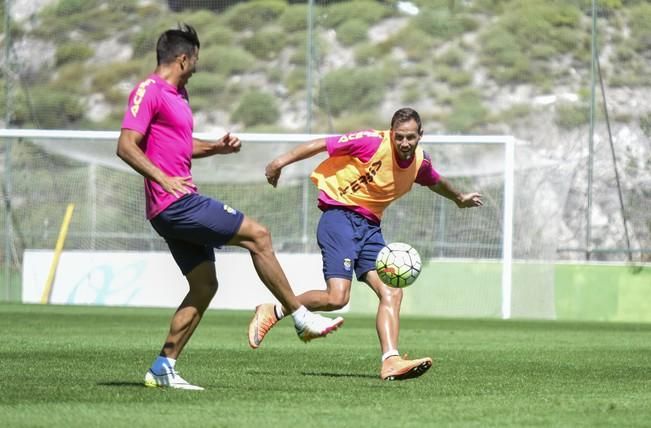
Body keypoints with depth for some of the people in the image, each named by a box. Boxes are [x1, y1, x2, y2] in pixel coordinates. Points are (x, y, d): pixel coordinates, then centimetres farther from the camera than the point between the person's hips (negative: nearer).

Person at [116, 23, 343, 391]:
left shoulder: (177, 94, 21)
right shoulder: (149, 91, -10)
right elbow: (126, 146, -19)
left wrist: (217, 147, 15)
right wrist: (162, 178, -30)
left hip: (182, 204, 11)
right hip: (174, 204, -11)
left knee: (204, 286, 8)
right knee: (257, 235, -9)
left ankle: (164, 368, 7)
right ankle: (302, 319, -3)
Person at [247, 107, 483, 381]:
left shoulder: (420, 163, 7)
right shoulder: (373, 143, -14)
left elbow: (436, 183, 32)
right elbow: (321, 145, -11)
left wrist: (459, 198, 47)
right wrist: (282, 161, -16)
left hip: (369, 226, 7)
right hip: (340, 215, -7)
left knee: (392, 293, -10)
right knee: (337, 297, -20)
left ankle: (391, 361, -14)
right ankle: (272, 312, -2)